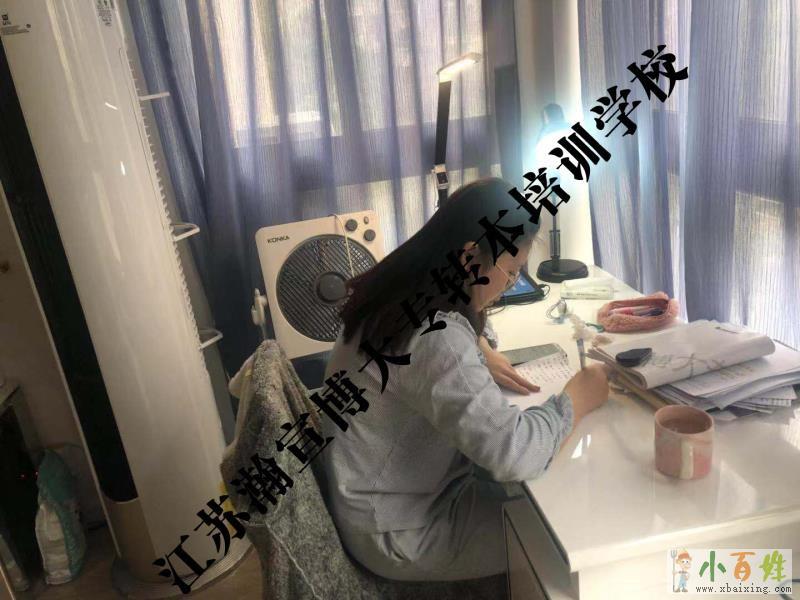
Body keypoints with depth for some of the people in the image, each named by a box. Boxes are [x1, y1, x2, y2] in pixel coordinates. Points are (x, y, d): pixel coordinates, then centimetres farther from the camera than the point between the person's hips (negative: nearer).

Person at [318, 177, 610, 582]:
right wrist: (575, 401, -20)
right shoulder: (435, 337, -34)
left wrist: (480, 348, -2)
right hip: (393, 531, -8)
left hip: (377, 487, 8)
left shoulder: (403, 289, -4)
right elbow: (514, 454, -38)